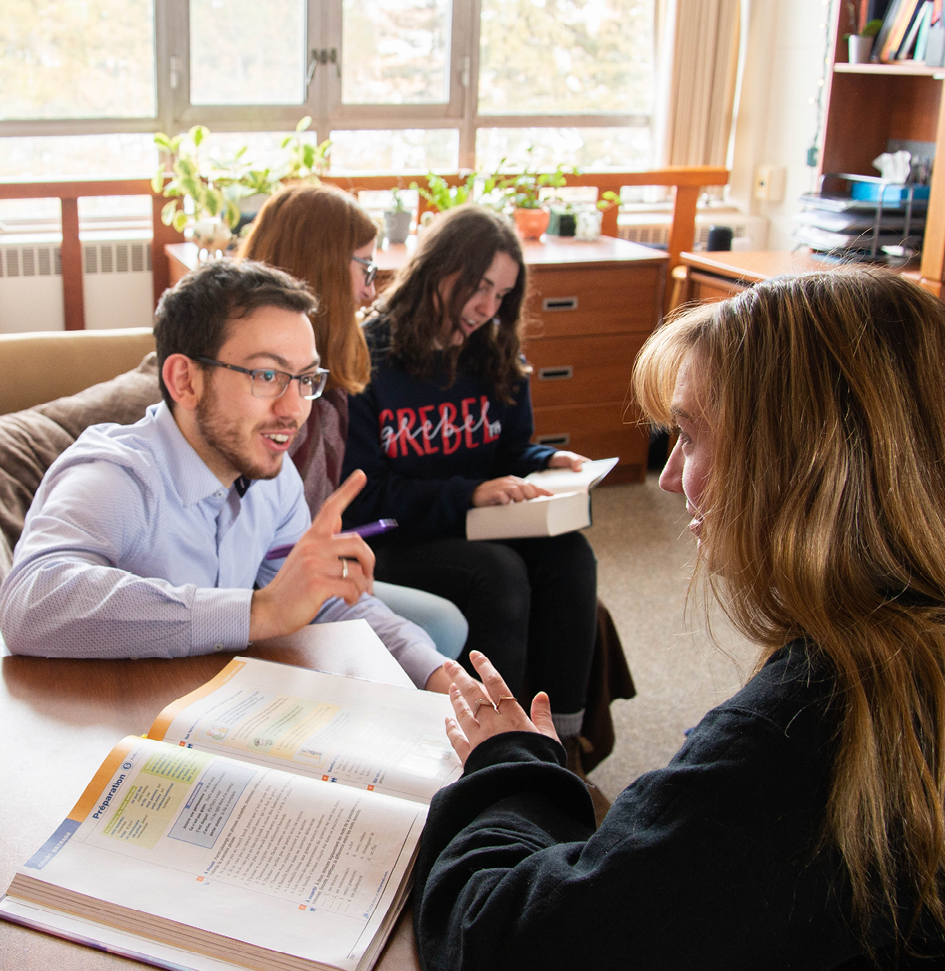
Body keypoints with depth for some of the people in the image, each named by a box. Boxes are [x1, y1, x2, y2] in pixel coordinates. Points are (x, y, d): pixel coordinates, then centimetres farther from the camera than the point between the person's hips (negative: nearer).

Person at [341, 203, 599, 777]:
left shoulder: (495, 358, 11)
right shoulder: (367, 358, -10)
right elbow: (360, 493, -14)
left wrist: (546, 461, -4)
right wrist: (467, 494, -21)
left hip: (481, 526, 6)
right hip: (388, 540, -6)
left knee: (570, 554, -23)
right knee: (498, 571, -32)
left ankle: (563, 742, -16)